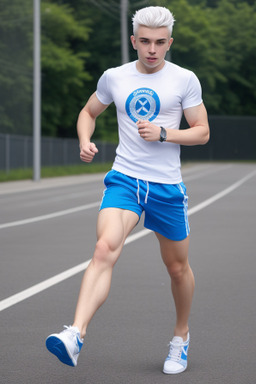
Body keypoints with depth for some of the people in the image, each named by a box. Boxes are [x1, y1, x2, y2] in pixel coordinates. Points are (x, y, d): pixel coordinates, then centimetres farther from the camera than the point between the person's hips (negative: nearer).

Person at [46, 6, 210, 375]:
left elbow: (202, 132, 1)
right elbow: (88, 112, 21)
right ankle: (75, 336, -37)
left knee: (178, 268, 11)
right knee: (105, 248, -25)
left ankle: (181, 335, 37)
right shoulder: (113, 77, 5)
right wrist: (85, 141, 0)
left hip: (168, 185, 0)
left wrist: (163, 133, -15)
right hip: (124, 178, 0)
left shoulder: (185, 79, -1)